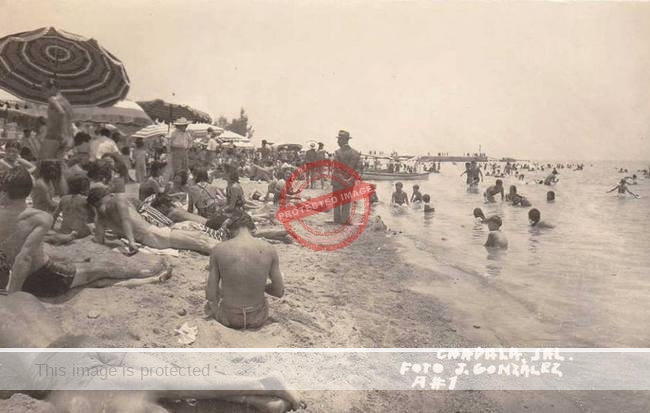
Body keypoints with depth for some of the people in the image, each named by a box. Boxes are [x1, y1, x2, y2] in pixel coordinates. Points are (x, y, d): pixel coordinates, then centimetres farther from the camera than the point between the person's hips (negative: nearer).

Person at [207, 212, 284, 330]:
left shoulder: (218, 250, -15)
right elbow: (279, 292, -6)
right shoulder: (269, 250, -13)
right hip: (258, 319, 1)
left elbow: (211, 294, -10)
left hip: (228, 318, 0)